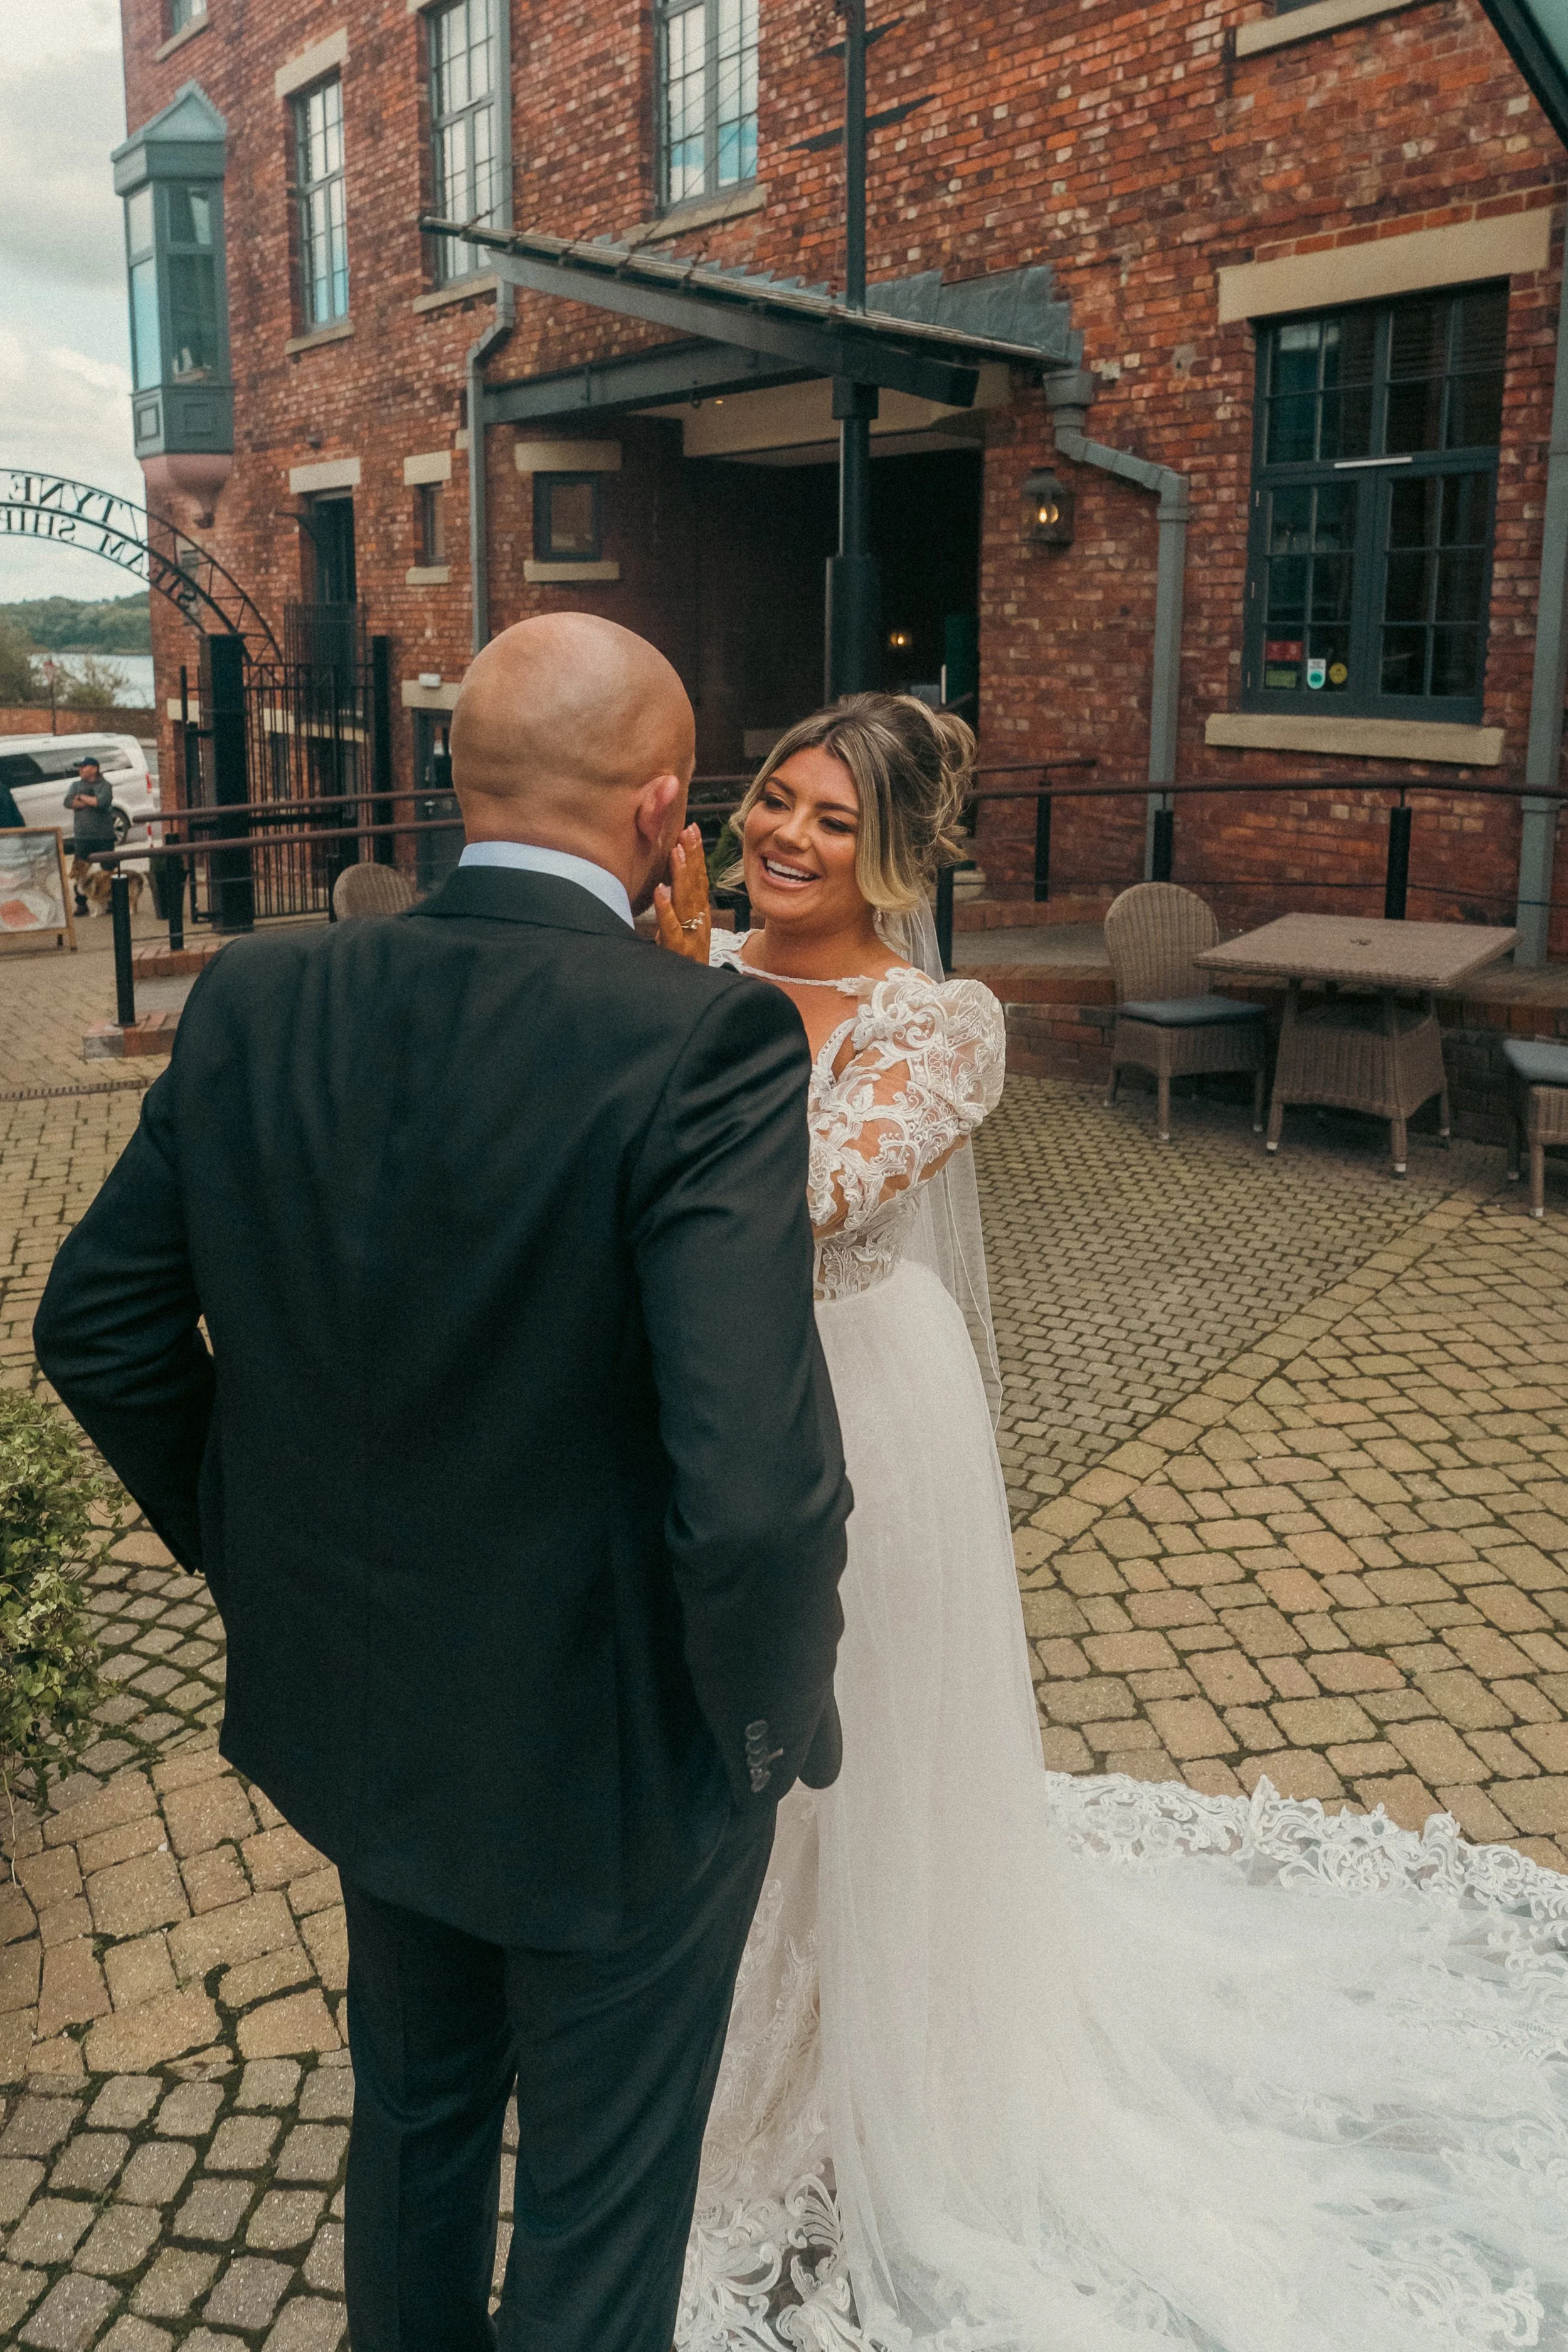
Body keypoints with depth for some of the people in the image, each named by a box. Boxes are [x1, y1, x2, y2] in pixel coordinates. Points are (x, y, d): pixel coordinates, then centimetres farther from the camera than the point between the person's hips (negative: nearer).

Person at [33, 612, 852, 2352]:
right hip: (612, 1759, -5)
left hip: (361, 1712, 6)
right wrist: (774, 1717, -13)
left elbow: (98, 1321, -1)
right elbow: (757, 1488, -34)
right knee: (600, 2207, 21)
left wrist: (258, 1550, 12)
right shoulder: (706, 1046, -28)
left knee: (414, 2114, 32)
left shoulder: (256, 1002, -11)